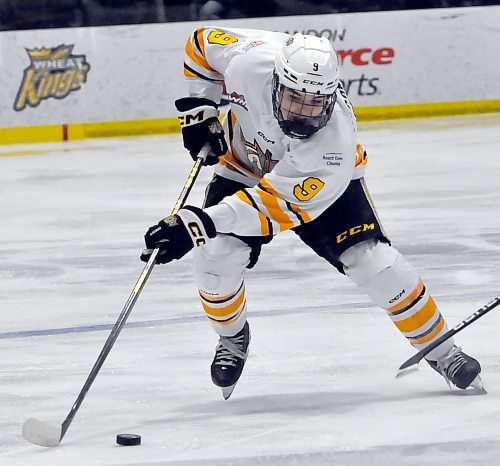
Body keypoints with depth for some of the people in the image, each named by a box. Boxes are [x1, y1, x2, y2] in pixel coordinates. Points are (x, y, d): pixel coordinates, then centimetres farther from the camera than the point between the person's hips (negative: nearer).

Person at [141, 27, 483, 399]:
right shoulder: (251, 61, -36)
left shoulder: (335, 148, -42)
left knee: (374, 262, -16)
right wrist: (199, 111, -15)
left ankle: (440, 350, 6)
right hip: (245, 164, 2)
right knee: (216, 258, -18)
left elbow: (276, 205, -40)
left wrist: (201, 224, -47)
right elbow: (202, 43, -14)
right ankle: (233, 339, 14)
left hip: (314, 182, -2)